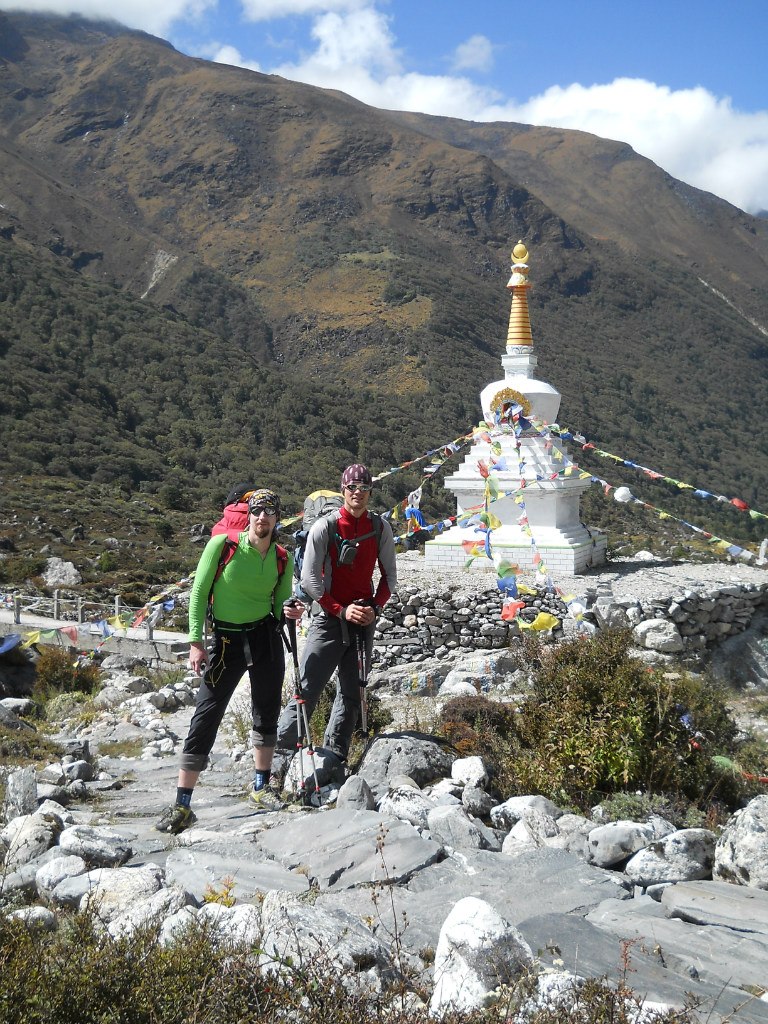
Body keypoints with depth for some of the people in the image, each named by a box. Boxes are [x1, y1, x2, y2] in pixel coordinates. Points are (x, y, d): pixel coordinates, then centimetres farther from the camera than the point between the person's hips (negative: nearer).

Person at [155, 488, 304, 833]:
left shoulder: (282, 559, 0)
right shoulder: (222, 545, -9)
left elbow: (280, 604, 10)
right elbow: (199, 593, -7)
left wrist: (290, 612, -14)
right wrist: (196, 642, -11)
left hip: (267, 638, 3)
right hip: (226, 640, -3)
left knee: (267, 712, 12)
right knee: (205, 717, -5)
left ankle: (261, 787, 31)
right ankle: (182, 805, 2)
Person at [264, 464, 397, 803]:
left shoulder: (380, 529, 4)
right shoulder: (325, 527, -7)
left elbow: (389, 575, 13)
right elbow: (309, 579, -8)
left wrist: (375, 607, -3)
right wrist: (342, 610, -14)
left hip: (364, 621, 5)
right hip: (328, 618, -4)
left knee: (351, 696, 9)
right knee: (306, 693, -9)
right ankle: (276, 771, -7)